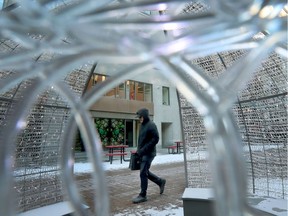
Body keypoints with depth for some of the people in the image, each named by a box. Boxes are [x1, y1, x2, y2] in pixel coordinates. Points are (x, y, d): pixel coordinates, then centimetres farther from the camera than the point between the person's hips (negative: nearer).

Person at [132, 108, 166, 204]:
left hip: (148, 153, -9)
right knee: (145, 172, 15)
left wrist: (144, 150, -21)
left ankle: (143, 195, 9)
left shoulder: (151, 125, -13)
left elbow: (155, 139, -20)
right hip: (142, 153, 9)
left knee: (143, 173, -5)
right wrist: (138, 150, 13)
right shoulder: (142, 125, 14)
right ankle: (160, 182, 34)